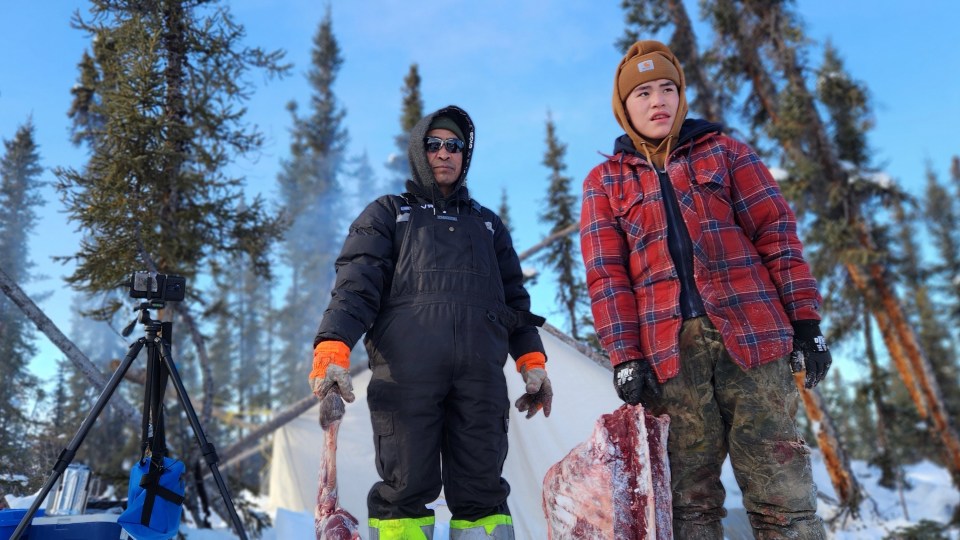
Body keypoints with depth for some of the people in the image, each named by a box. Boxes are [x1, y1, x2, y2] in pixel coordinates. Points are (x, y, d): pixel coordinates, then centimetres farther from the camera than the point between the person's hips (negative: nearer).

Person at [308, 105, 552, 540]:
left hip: (481, 374, 3)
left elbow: (515, 299, 24)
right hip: (406, 370, -2)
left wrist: (532, 361, 9)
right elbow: (356, 286, 3)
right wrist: (333, 349, -13)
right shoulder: (387, 214, 18)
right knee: (406, 488, -1)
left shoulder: (488, 225, 28)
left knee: (482, 492, 1)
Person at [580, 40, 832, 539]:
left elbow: (777, 233, 8)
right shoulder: (606, 182, 12)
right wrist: (626, 357, -4)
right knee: (690, 499, 4)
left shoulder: (723, 151, 13)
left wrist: (805, 320, 0)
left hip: (753, 333, 0)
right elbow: (607, 275, 5)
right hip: (671, 348, 0)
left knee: (782, 492, 0)